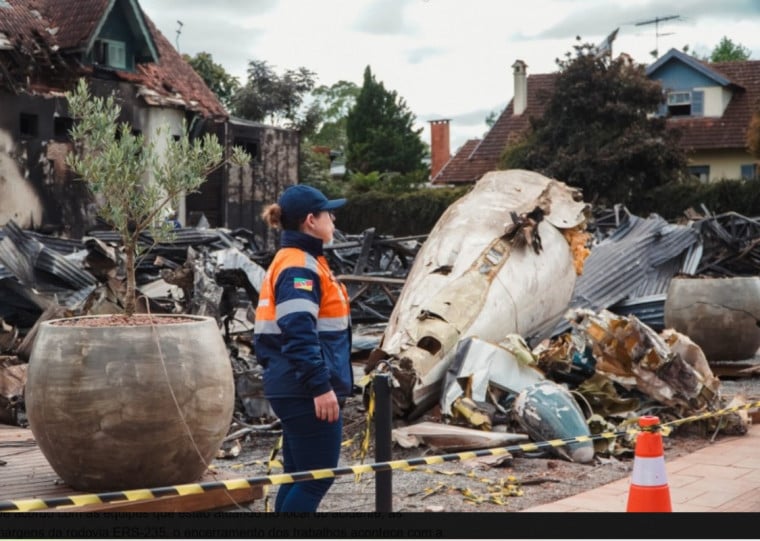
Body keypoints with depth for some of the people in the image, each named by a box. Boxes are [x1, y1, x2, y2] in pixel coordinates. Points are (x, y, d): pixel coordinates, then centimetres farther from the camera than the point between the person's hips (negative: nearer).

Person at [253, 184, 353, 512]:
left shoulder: (293, 262, 17)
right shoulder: (300, 267, -15)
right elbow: (299, 334, -25)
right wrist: (321, 386, -26)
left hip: (296, 390, 10)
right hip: (306, 392, -10)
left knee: (299, 476, 14)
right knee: (318, 476, -5)